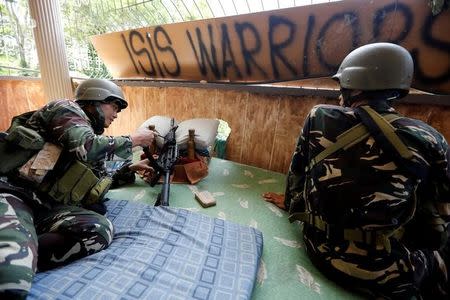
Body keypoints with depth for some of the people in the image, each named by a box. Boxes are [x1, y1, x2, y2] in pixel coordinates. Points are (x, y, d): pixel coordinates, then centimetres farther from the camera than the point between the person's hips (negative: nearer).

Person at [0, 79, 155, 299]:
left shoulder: (93, 134, 23)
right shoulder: (67, 109, 1)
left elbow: (98, 179, 32)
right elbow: (86, 148, -21)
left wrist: (129, 169, 25)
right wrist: (133, 140, -8)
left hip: (48, 206, 8)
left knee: (101, 229, -25)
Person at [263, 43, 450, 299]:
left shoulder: (320, 117, -7)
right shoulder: (428, 139, -8)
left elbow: (298, 168, 5)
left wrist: (291, 201, 23)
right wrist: (427, 254, 20)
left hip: (322, 250, 2)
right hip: (386, 272, -1)